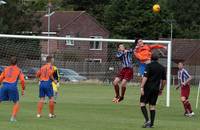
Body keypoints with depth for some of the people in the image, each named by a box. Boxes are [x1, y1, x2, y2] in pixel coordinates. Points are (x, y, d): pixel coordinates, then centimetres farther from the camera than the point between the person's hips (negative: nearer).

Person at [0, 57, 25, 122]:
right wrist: (23, 89, 12)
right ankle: (13, 117, 3)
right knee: (16, 102, 14)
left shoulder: (6, 69, 19)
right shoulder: (18, 70, 12)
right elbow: (22, 80, 3)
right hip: (13, 86, -2)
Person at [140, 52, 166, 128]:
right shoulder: (162, 68, 9)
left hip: (148, 88, -5)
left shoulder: (149, 66, -7)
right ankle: (151, 124, 4)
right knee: (152, 105, 8)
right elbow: (164, 80, 12)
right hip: (156, 89, 5)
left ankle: (147, 120, -15)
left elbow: (145, 77, -15)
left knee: (142, 103, 2)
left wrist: (142, 87, -15)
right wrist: (161, 89, 21)